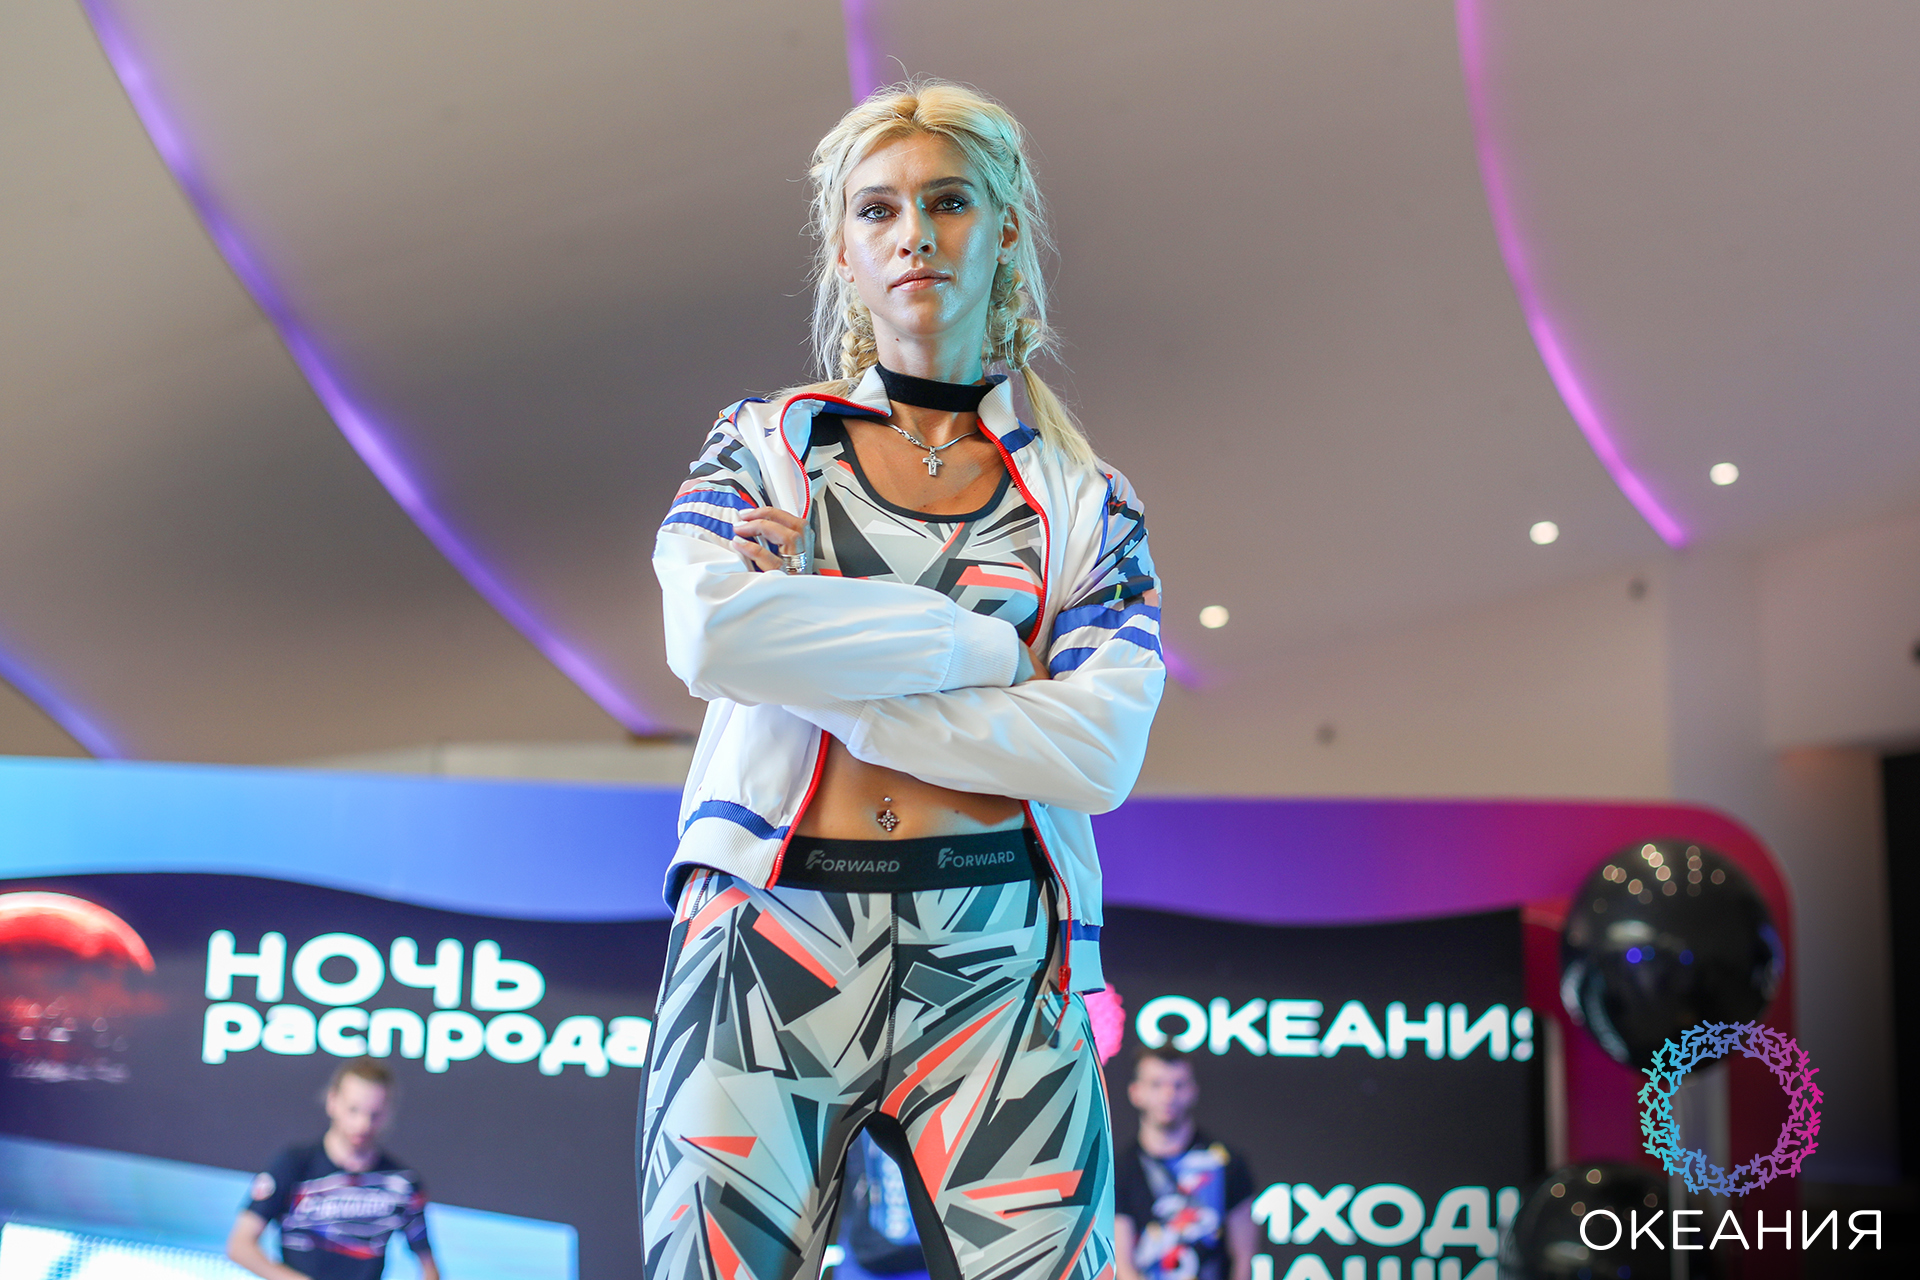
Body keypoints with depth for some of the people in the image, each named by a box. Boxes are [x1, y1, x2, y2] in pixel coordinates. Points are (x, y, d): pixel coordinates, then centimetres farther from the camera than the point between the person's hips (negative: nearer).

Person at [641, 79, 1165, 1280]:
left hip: (994, 968, 1)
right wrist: (985, 644, -8)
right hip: (768, 947, 0)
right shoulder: (763, 444, 10)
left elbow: (1101, 751, -7)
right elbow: (709, 636, -11)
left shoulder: (1084, 502, 10)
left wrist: (815, 655, -9)